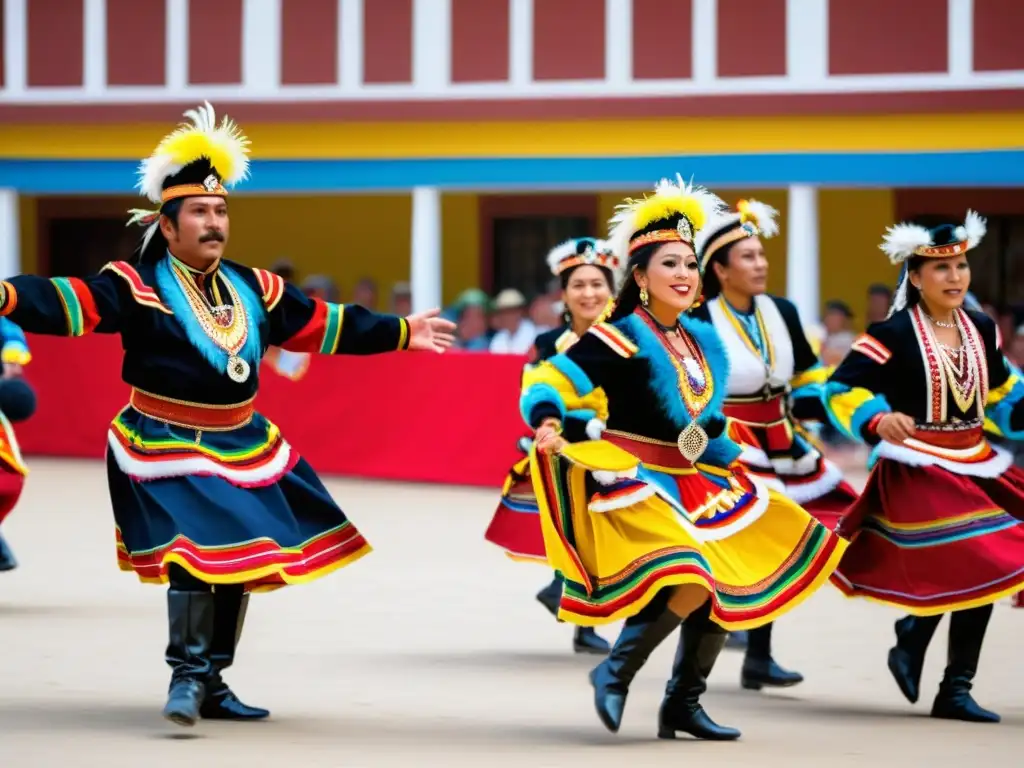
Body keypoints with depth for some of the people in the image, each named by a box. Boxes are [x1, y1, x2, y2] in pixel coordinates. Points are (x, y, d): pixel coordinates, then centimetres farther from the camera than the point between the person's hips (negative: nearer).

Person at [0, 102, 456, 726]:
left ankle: (213, 684, 23)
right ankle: (187, 678, -9)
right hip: (168, 451, -7)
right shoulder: (138, 287, -12)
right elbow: (72, 304, -26)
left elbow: (324, 324, 18)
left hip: (244, 449, 7)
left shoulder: (254, 290, 7)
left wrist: (401, 333, 23)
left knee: (239, 563, 10)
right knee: (194, 555, -20)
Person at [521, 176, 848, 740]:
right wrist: (548, 424, -40)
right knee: (691, 580, -25)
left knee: (729, 584, 8)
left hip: (692, 481, 9)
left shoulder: (701, 339, 9)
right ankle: (615, 673, -7)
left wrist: (733, 461, 22)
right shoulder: (619, 339, -15)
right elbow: (549, 380, -21)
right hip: (635, 482, -9)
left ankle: (683, 704, 19)